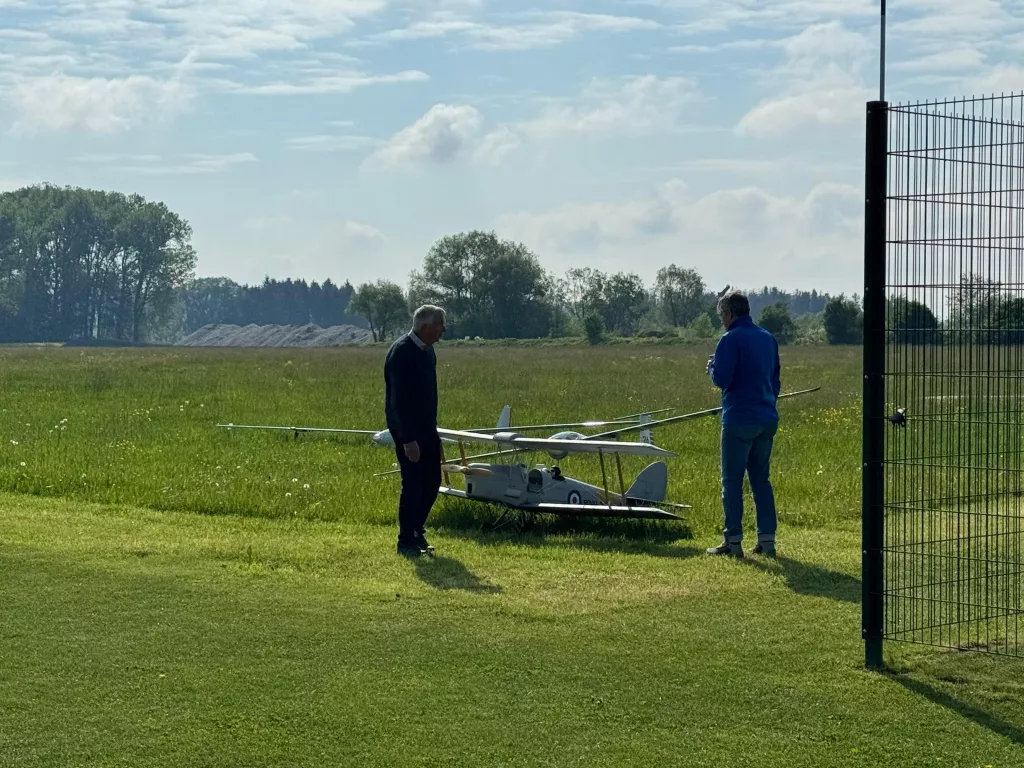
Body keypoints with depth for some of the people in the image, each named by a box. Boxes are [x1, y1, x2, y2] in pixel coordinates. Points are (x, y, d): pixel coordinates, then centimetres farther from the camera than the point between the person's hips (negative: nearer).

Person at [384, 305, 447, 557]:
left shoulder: (426, 350, 8)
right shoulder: (402, 352, -20)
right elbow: (399, 399, -23)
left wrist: (431, 429, 18)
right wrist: (408, 439, -25)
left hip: (427, 427, 9)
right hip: (407, 429, -9)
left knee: (432, 481, 11)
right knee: (413, 484, -5)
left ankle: (417, 531, 26)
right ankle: (407, 542, 6)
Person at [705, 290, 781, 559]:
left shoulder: (731, 340, -11)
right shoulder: (768, 338, 13)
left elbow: (721, 379, -16)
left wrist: (712, 365, 5)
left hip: (739, 420, -7)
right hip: (767, 420, 7)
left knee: (732, 481, 0)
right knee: (761, 479, 12)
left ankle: (733, 541, 0)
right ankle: (767, 540, 9)